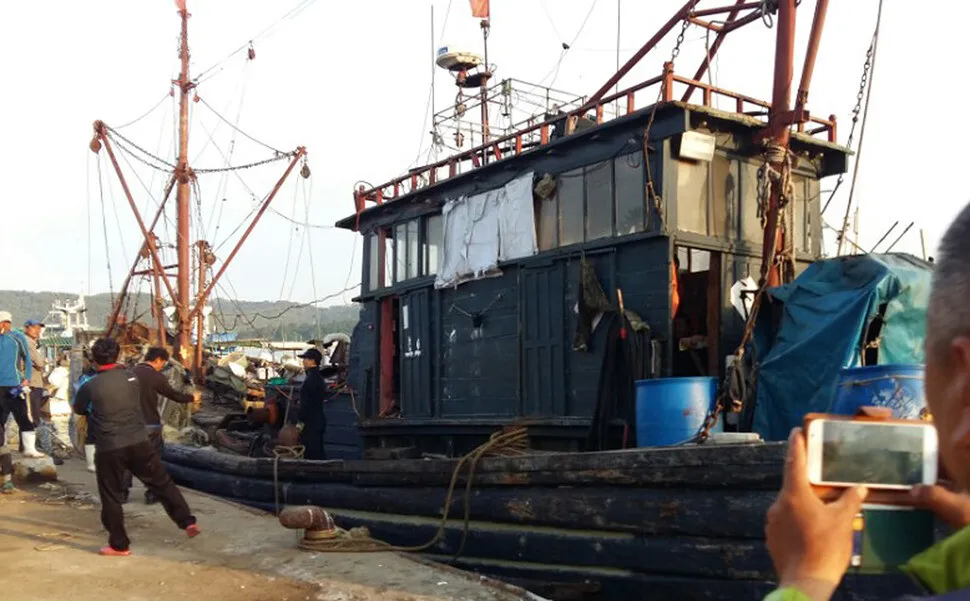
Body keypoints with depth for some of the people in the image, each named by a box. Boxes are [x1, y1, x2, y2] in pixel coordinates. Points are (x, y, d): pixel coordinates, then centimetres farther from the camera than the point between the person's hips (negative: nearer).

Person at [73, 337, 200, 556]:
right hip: (139, 443, 3)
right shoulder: (131, 377, 2)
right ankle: (187, 521, 10)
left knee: (111, 497, 10)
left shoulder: (90, 386, -6)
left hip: (109, 449, -3)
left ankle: (119, 545, 16)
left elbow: (78, 410, 12)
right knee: (162, 483, 12)